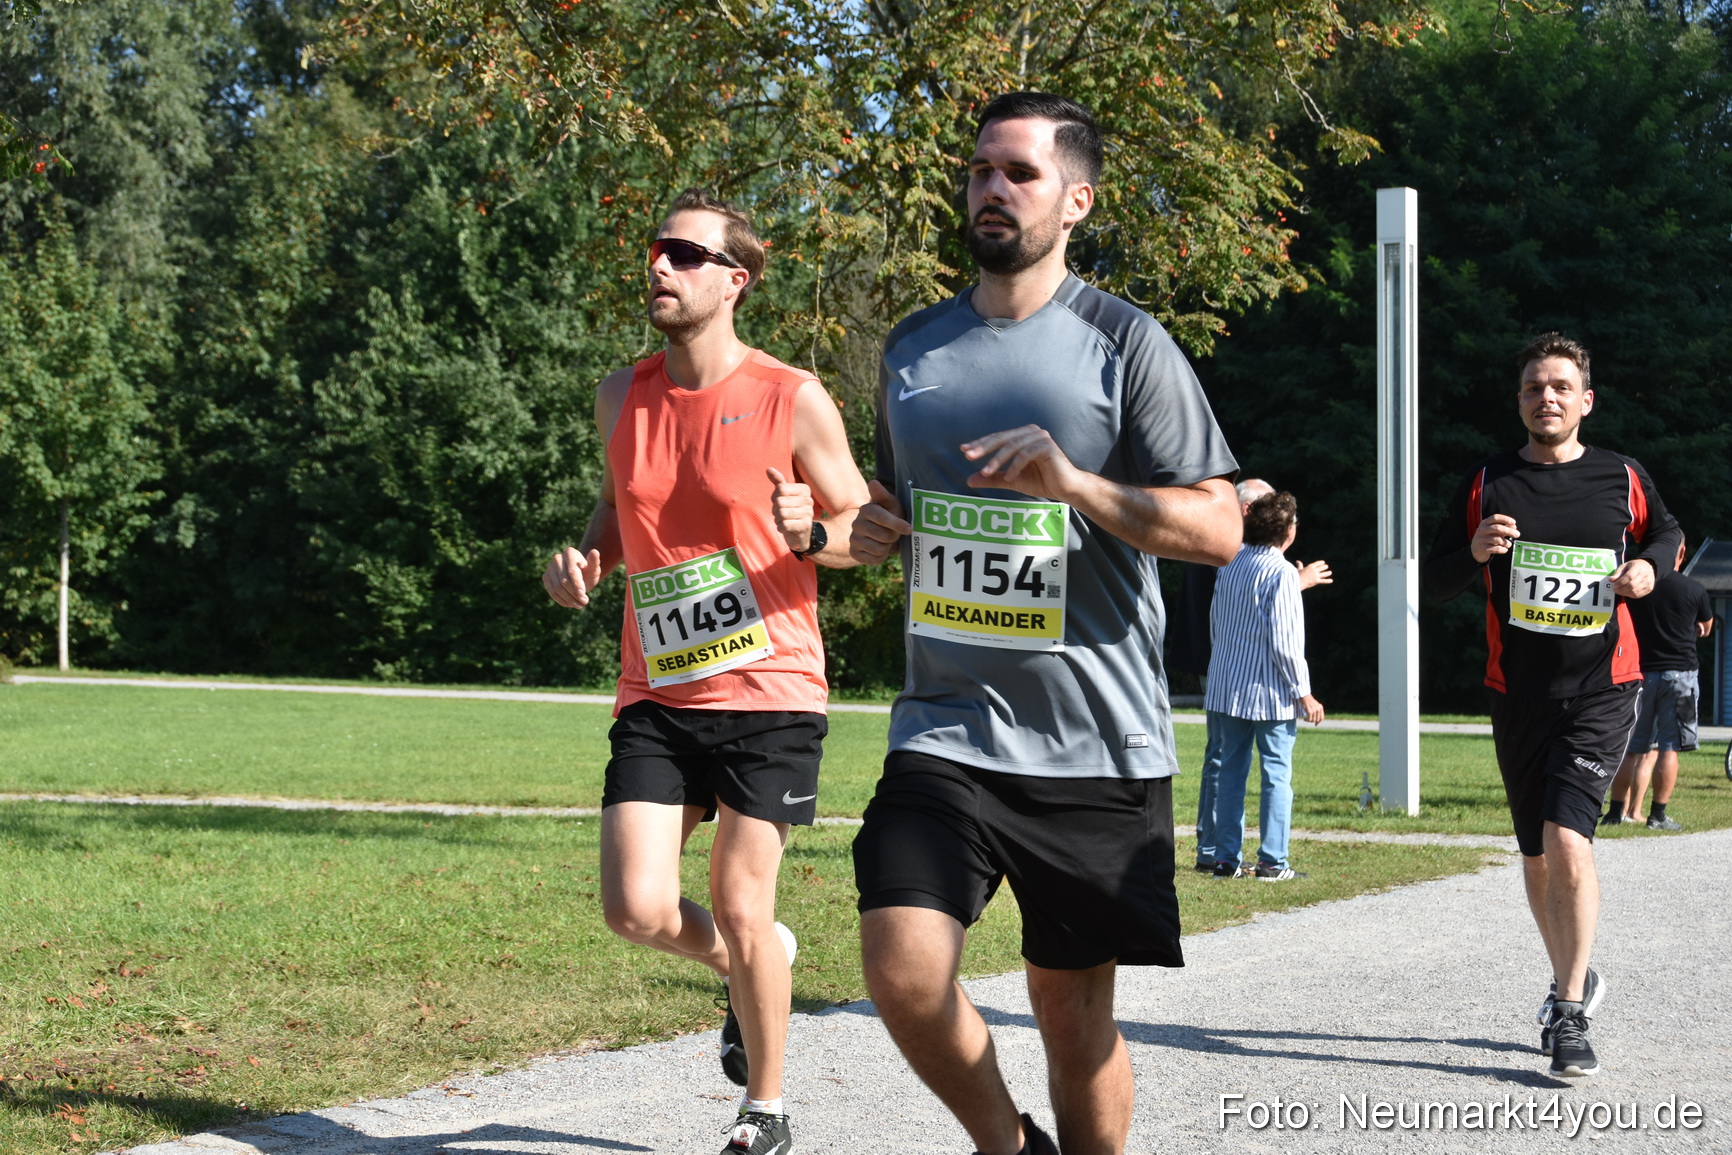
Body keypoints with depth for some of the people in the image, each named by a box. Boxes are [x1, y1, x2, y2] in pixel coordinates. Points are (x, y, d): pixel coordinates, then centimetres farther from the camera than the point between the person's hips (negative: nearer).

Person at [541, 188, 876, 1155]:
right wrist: (587, 559, 3)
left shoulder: (793, 401, -7)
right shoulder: (623, 398, 7)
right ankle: (750, 964, 27)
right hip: (657, 699, 4)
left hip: (769, 693, -4)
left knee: (741, 913, -1)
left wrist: (810, 531, -21)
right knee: (638, 911, -7)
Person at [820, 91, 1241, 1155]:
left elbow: (1218, 529, -8)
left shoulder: (1124, 343, -2)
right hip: (947, 732, 3)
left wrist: (1075, 484, -21)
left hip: (1096, 744, -3)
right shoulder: (914, 348, 12)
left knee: (1073, 1004, 5)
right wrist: (870, 526, 5)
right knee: (904, 973, -13)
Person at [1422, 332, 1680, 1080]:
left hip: (1600, 690, -3)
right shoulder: (1487, 485, 3)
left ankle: (1570, 1018, -12)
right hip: (1518, 694, 3)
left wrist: (1648, 567, -1)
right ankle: (1571, 979, 36)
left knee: (1567, 840, -19)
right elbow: (1432, 583, 6)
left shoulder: (1623, 479, 2)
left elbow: (1665, 532, 22)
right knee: (1538, 856, 13)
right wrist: (1473, 553, -15)